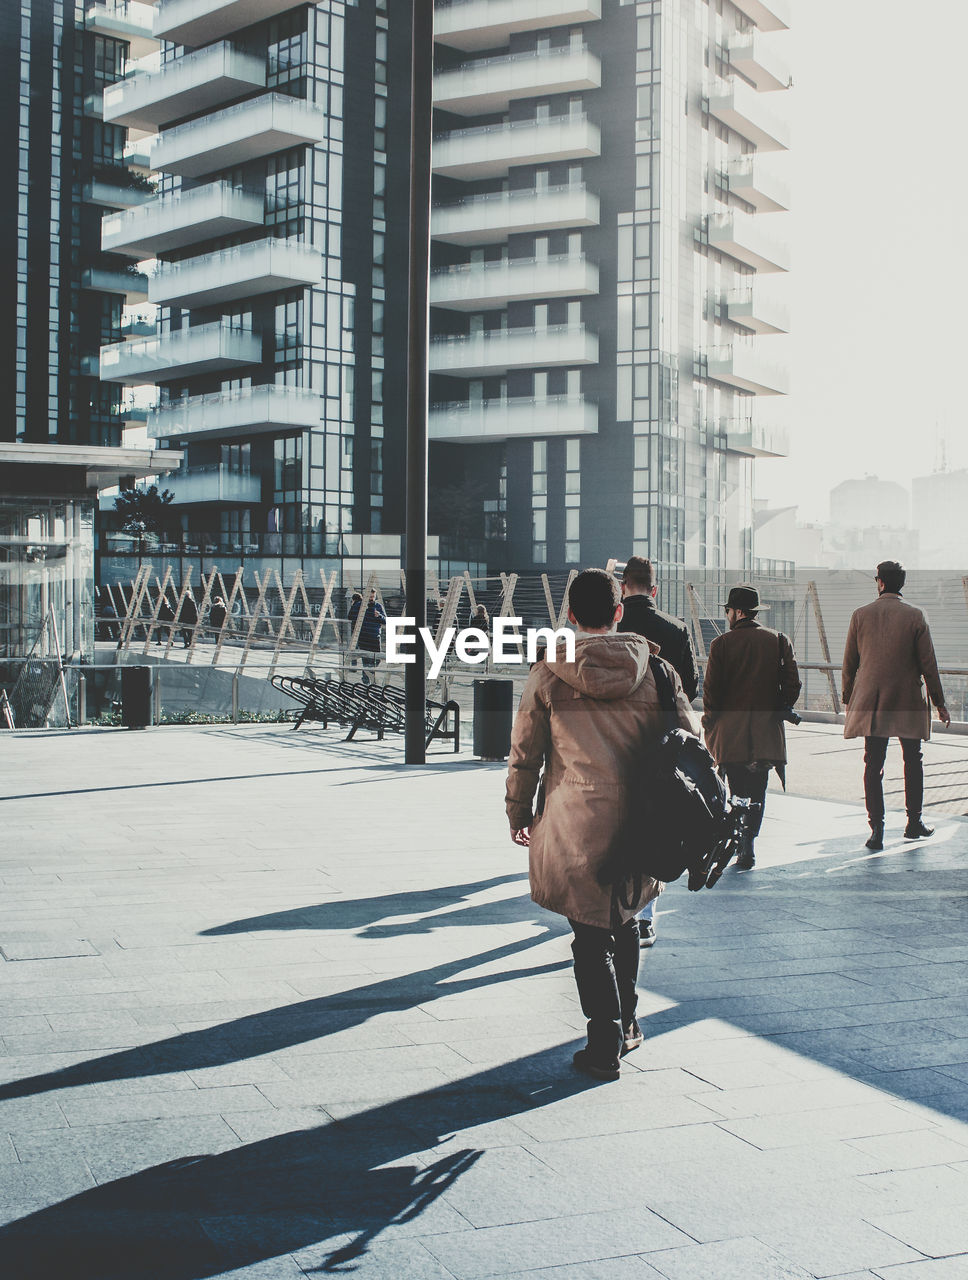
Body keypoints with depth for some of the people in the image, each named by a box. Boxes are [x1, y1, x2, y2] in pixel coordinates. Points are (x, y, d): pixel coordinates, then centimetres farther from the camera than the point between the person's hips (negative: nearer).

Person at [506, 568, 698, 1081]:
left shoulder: (547, 674, -2)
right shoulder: (656, 670, 2)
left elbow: (524, 752, 2)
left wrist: (518, 813, 15)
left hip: (576, 821, -3)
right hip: (641, 821, 3)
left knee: (591, 933, 6)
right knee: (624, 921, 22)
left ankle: (605, 1041, 1)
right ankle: (626, 1024, 33)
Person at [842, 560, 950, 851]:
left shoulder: (860, 616, -2)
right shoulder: (914, 616, -5)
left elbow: (849, 663, 3)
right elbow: (928, 664, -3)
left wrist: (847, 700, 14)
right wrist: (939, 703, 5)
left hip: (870, 701, 1)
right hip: (908, 702, -1)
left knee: (873, 765, 3)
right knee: (912, 761, 14)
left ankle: (877, 829, -4)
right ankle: (913, 823, 20)